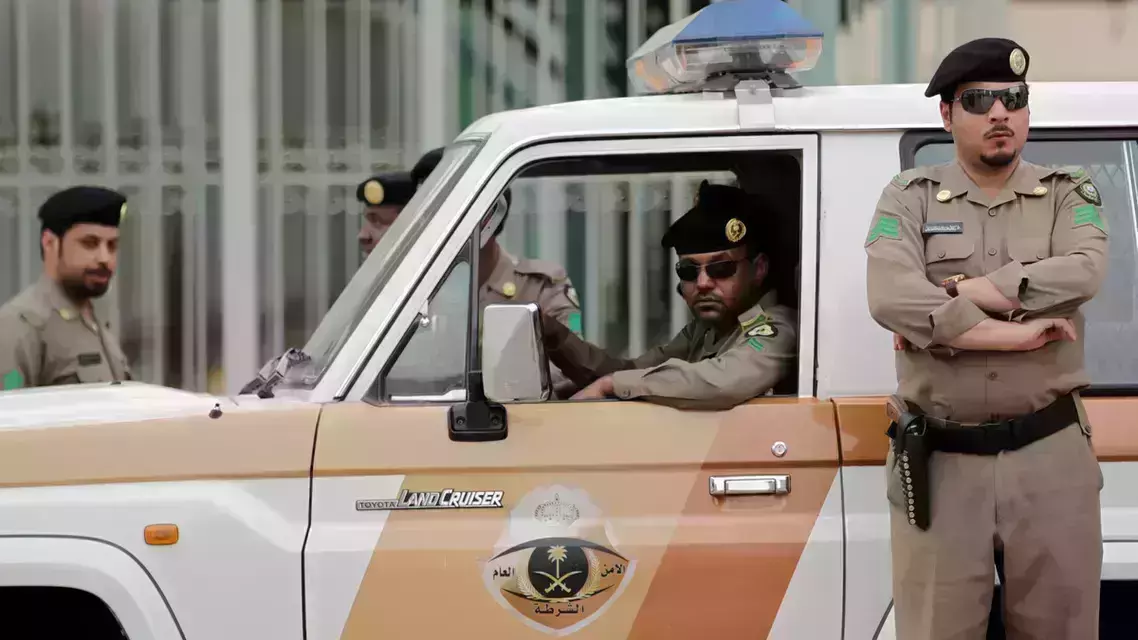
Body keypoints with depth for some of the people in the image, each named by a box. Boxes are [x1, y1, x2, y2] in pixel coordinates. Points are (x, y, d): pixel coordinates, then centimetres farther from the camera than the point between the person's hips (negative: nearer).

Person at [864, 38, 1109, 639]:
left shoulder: (1069, 194, 8)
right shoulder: (909, 199, 4)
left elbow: (1082, 272, -14)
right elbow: (890, 298, -14)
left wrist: (952, 297, -16)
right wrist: (1011, 332, -17)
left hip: (1050, 456, 1)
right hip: (939, 463, -1)